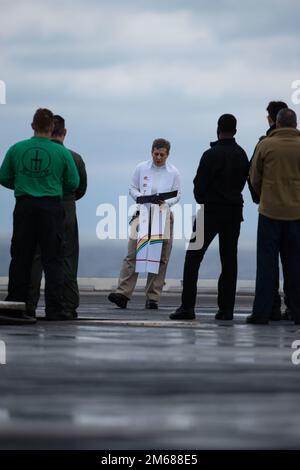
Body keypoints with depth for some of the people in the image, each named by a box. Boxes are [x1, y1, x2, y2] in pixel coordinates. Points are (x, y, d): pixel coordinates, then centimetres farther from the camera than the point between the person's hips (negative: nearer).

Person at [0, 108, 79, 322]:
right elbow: (73, 183, 2)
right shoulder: (62, 152, -3)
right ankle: (54, 309, -2)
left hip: (24, 206, 2)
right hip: (51, 206, -2)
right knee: (53, 260, 2)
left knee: (21, 258, 8)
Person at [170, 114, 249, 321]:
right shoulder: (242, 155, 6)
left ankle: (188, 306, -7)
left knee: (193, 258, 0)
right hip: (235, 211, 5)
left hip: (211, 211, -5)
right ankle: (226, 308, 4)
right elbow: (243, 182, 9)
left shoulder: (211, 155, -11)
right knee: (229, 261, 8)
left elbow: (199, 185, -9)